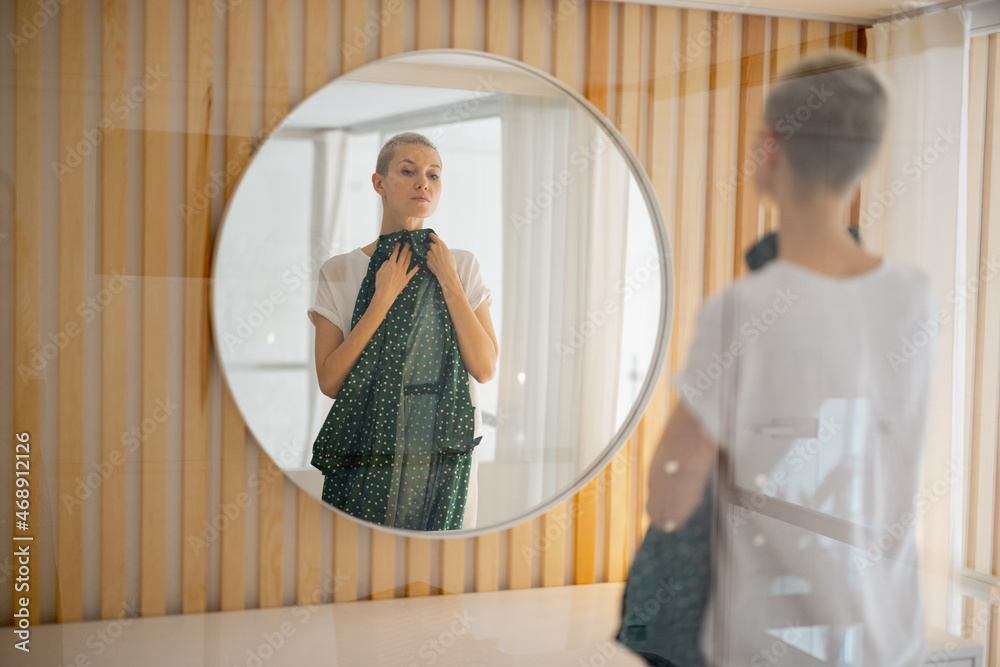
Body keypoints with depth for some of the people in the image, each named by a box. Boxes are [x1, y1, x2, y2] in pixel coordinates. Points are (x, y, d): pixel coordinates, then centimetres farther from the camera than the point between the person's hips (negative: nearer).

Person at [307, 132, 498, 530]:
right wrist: (384, 298, -12)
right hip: (367, 453, -1)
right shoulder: (339, 272, 1)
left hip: (446, 450, 1)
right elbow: (329, 381, -8)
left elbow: (485, 369, -5)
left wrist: (448, 281, -8)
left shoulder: (463, 265, 5)